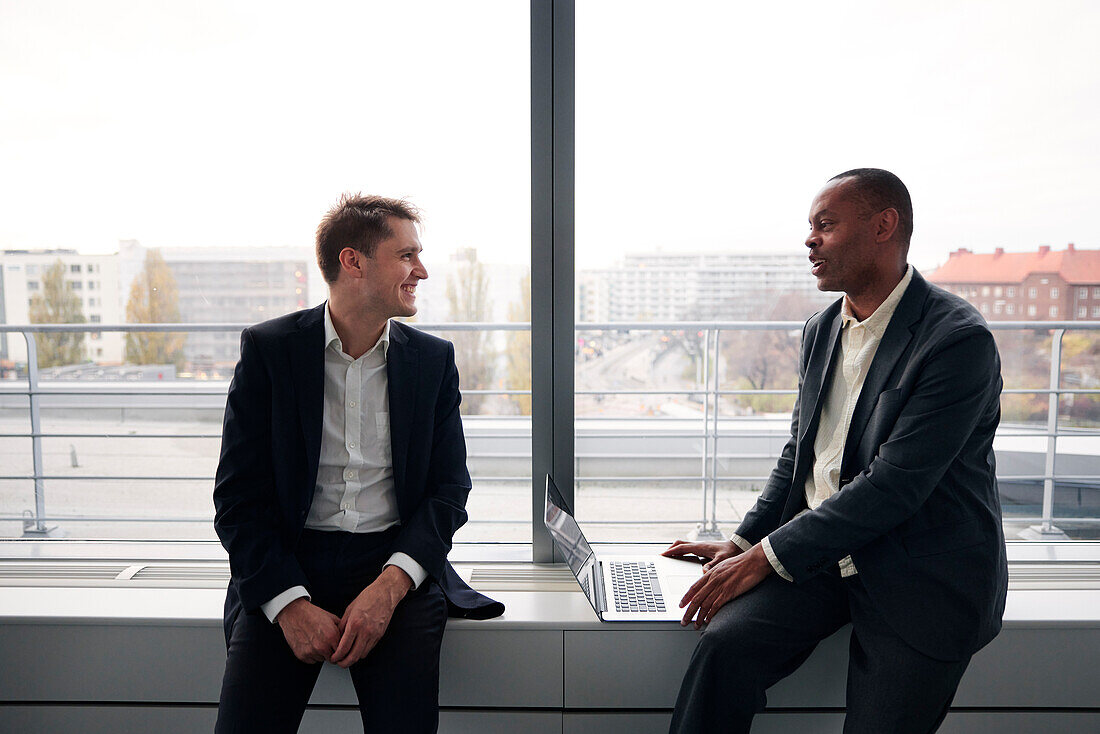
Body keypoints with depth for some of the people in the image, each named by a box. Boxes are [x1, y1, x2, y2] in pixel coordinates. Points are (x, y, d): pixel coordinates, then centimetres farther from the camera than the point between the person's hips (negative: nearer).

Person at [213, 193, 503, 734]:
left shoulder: (434, 359, 7)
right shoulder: (267, 349, 1)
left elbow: (449, 490, 4)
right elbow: (237, 499, -1)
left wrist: (390, 585, -13)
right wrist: (290, 604, -14)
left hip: (398, 562, 1)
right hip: (288, 563, 0)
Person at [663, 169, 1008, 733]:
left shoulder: (958, 339, -15)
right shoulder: (821, 329, 9)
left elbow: (894, 485, -21)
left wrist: (767, 556, -19)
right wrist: (743, 542, 4)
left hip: (922, 575, -4)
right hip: (822, 552, 5)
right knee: (724, 643, -17)